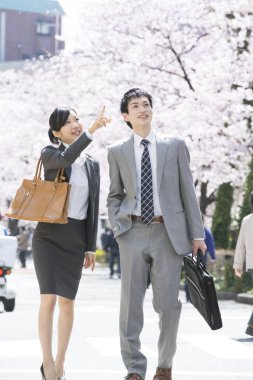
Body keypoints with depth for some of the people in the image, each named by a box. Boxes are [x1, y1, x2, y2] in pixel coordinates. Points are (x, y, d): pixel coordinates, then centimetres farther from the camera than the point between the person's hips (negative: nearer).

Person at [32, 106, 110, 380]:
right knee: (49, 299, -11)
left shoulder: (92, 165, 10)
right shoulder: (49, 154, 0)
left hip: (76, 239, 3)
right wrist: (92, 131, -34)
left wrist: (91, 247, 9)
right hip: (49, 235, -3)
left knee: (67, 302, 2)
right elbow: (66, 159, -26)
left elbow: (93, 208, 12)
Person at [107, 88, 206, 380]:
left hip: (168, 232, -1)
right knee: (131, 303, 0)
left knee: (167, 303, -1)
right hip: (133, 232, 1)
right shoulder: (117, 152, 10)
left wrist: (197, 234, 2)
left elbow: (187, 192, 7)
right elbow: (114, 195, 16)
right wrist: (117, 226, -1)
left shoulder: (175, 146, 8)